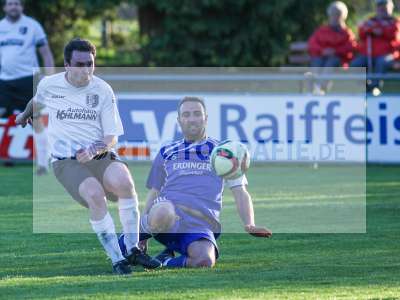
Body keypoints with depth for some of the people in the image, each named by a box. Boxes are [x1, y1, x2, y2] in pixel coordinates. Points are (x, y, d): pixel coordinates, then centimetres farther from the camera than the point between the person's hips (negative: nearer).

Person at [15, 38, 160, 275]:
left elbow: (112, 137, 1)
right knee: (95, 194, -33)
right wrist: (26, 114, 49)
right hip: (66, 161, -1)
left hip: (100, 157, 1)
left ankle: (133, 250, -20)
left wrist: (95, 150, -19)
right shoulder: (49, 85, 2)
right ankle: (117, 259, -27)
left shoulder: (103, 90, 2)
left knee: (124, 181, -33)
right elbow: (37, 101, 29)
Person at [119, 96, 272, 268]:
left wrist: (249, 225, -3)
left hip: (200, 226, 0)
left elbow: (240, 193, 15)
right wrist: (143, 231, 14)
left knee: (205, 261, -34)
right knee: (161, 213, -42)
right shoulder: (166, 153, 22)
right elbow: (154, 192, 25)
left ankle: (166, 261, -4)